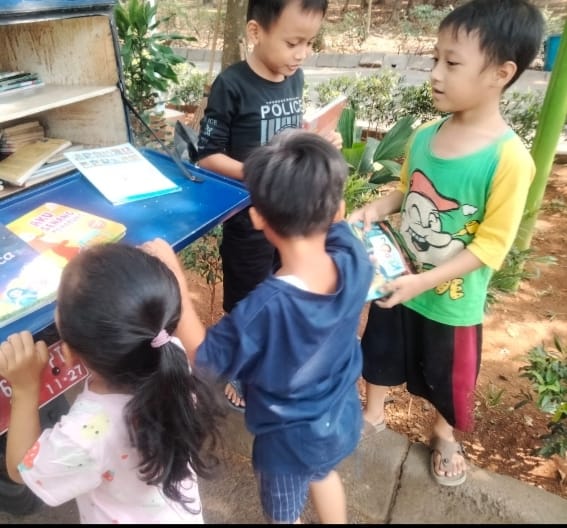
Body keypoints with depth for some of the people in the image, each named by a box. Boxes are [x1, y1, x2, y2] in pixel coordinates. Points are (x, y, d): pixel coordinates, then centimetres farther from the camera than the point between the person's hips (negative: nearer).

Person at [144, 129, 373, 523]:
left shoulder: (267, 307, -41)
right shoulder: (353, 259, -25)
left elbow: (205, 354, -23)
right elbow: (334, 224, 0)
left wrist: (173, 276, -25)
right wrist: (322, 173, -4)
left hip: (291, 440, -5)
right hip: (342, 420, 6)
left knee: (286, 515, 28)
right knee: (324, 475, 38)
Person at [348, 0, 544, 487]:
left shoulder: (509, 158, -24)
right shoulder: (423, 136, -7)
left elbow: (492, 245, -21)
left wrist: (424, 282, -27)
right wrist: (374, 210, -11)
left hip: (451, 300, -4)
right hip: (396, 280, 5)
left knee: (448, 375, 20)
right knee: (382, 353, 24)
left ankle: (444, 436, 51)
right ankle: (372, 414, 52)